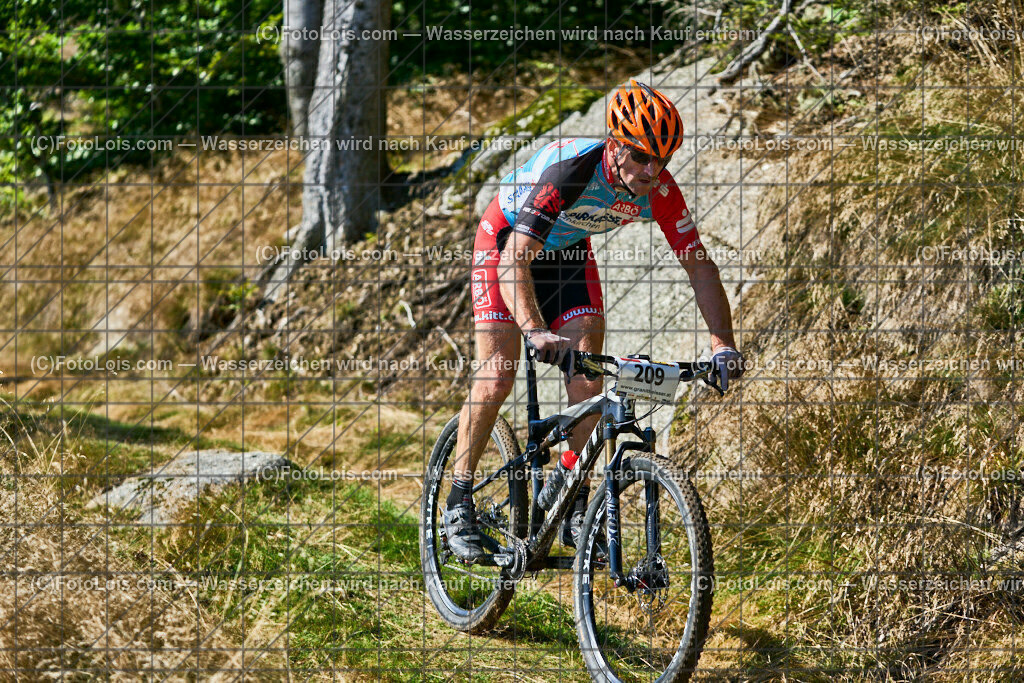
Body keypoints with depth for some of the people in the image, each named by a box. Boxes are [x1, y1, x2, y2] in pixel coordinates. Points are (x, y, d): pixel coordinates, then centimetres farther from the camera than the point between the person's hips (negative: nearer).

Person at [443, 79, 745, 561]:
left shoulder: (659, 190, -25)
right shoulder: (570, 169, -40)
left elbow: (699, 265, -17)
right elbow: (513, 262, -45)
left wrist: (723, 343, -29)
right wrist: (537, 333, -58)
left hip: (567, 251, 5)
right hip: (506, 241, -5)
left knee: (588, 381, -8)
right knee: (497, 377, -13)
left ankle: (574, 512, 1)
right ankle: (459, 505, -1)